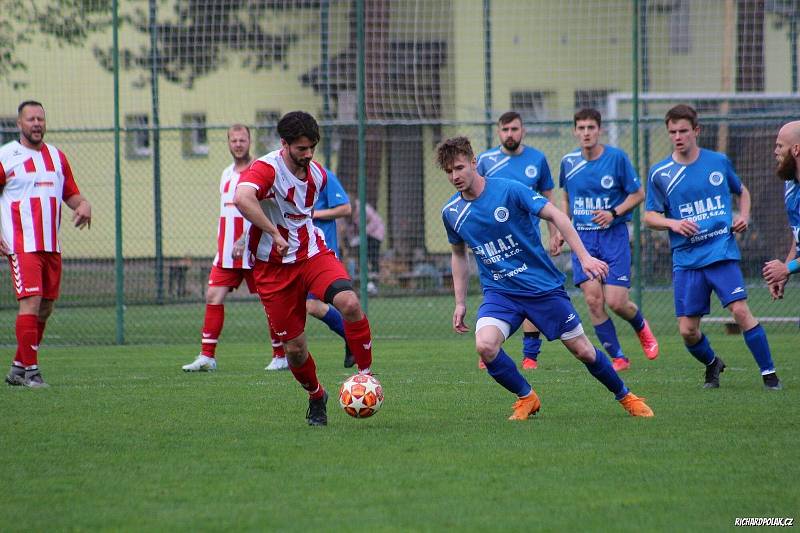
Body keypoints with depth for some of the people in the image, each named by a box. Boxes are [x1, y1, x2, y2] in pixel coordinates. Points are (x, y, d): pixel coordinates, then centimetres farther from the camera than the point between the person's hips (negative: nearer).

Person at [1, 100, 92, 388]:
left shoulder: (57, 157, 14)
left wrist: (83, 205, -5)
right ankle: (30, 369, -12)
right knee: (31, 301, -16)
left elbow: (72, 194, 19)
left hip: (51, 246, 6)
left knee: (46, 307, 7)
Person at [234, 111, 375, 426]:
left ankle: (366, 374, -12)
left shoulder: (318, 173, 5)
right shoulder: (266, 169, -17)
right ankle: (316, 397, 29)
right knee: (294, 347, 0)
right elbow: (242, 198, -40)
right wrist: (275, 234, -38)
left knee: (349, 303, -27)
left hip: (313, 255, 4)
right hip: (274, 267, -4)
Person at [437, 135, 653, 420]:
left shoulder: (509, 190, -15)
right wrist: (460, 303, 13)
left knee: (583, 351, 3)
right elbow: (459, 255, 16)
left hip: (544, 286, -3)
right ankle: (526, 398, 0)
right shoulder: (451, 212, -1)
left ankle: (625, 396, 29)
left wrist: (584, 257, -21)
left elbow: (555, 215, -13)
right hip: (499, 292, 3)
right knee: (485, 346, -24)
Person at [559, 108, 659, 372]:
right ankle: (617, 358, 4)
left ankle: (641, 327, 25)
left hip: (613, 234, -3)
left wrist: (613, 213, -15)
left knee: (616, 302, -10)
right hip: (582, 237, 3)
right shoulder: (568, 162, 5)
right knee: (593, 301, -8)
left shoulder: (617, 158, -7)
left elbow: (638, 194, -1)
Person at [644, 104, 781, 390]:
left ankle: (769, 372, -7)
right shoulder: (660, 173, 3)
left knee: (740, 311, -18)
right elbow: (649, 216, 8)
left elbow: (742, 191, 22)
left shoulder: (719, 162, 5)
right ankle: (712, 364, 29)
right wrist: (673, 223, -12)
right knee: (688, 331, -2)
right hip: (686, 259, 1)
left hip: (722, 251, -1)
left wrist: (744, 216, 3)